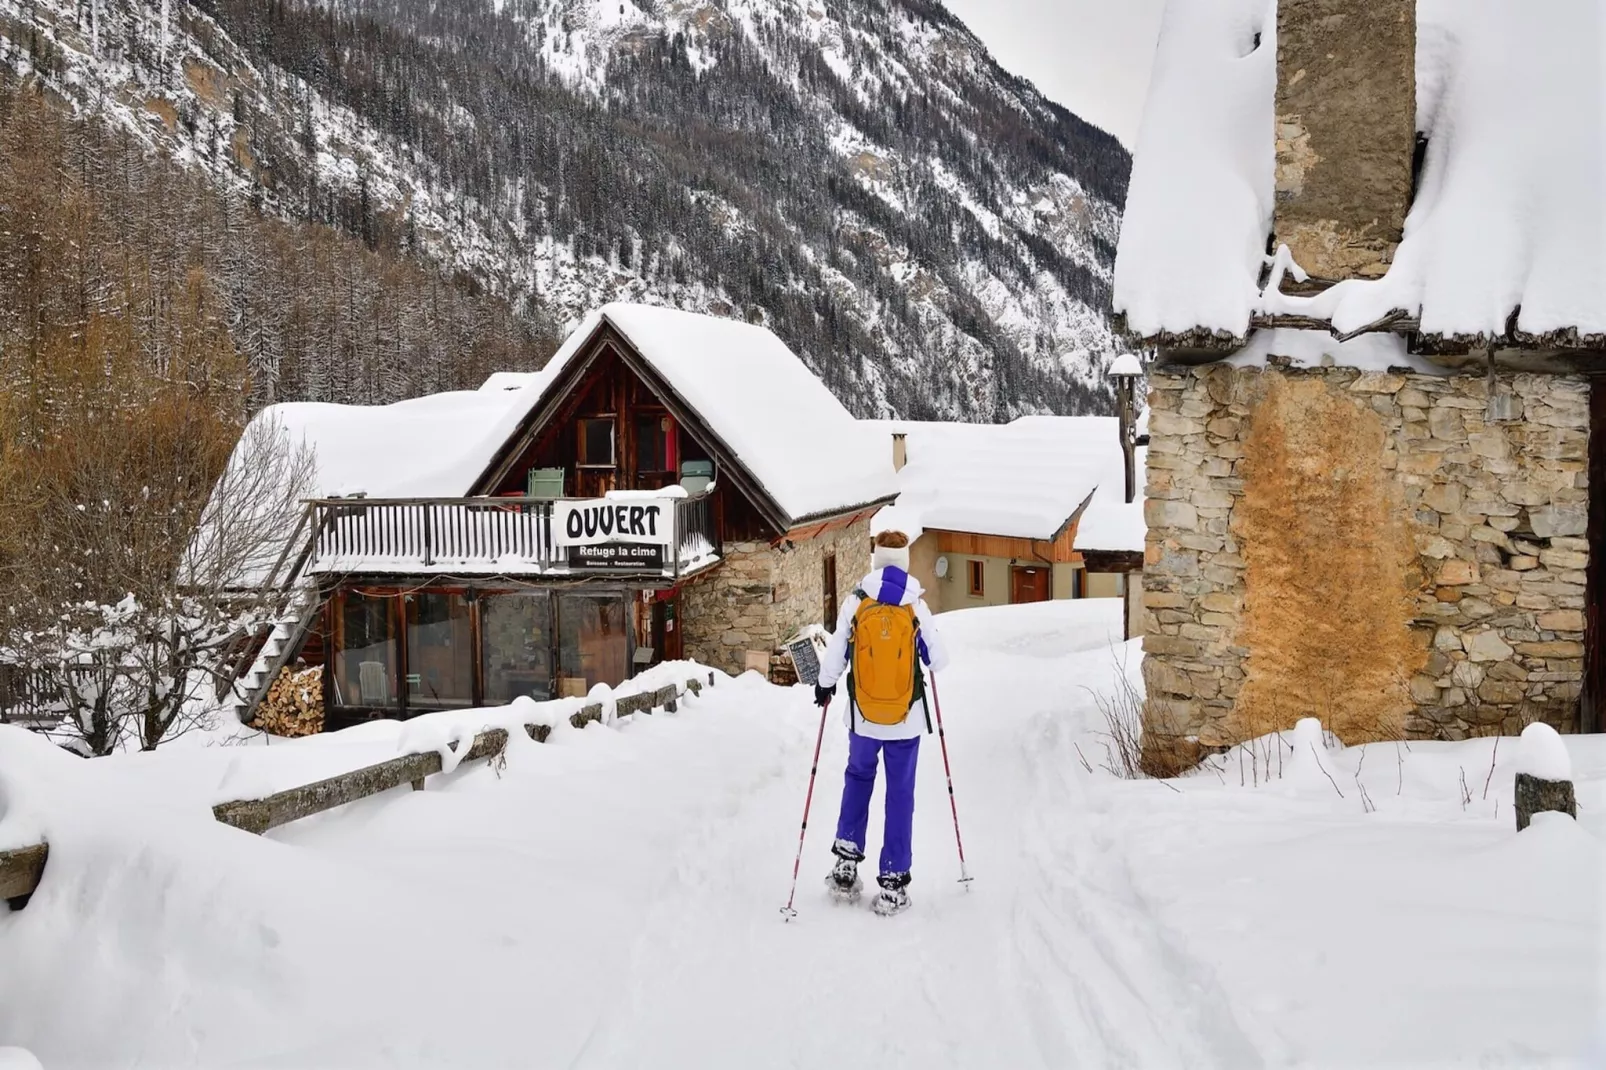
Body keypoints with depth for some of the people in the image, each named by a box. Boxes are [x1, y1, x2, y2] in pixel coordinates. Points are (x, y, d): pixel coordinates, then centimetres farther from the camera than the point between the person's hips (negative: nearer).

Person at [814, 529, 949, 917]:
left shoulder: (856, 603, -7)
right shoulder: (917, 606, -6)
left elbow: (834, 656, -5)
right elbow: (938, 660, 0)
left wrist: (824, 686, 14)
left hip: (863, 715, 1)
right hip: (907, 718, -1)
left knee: (858, 777, 23)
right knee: (900, 794, 7)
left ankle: (847, 860, 15)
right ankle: (893, 884, 10)